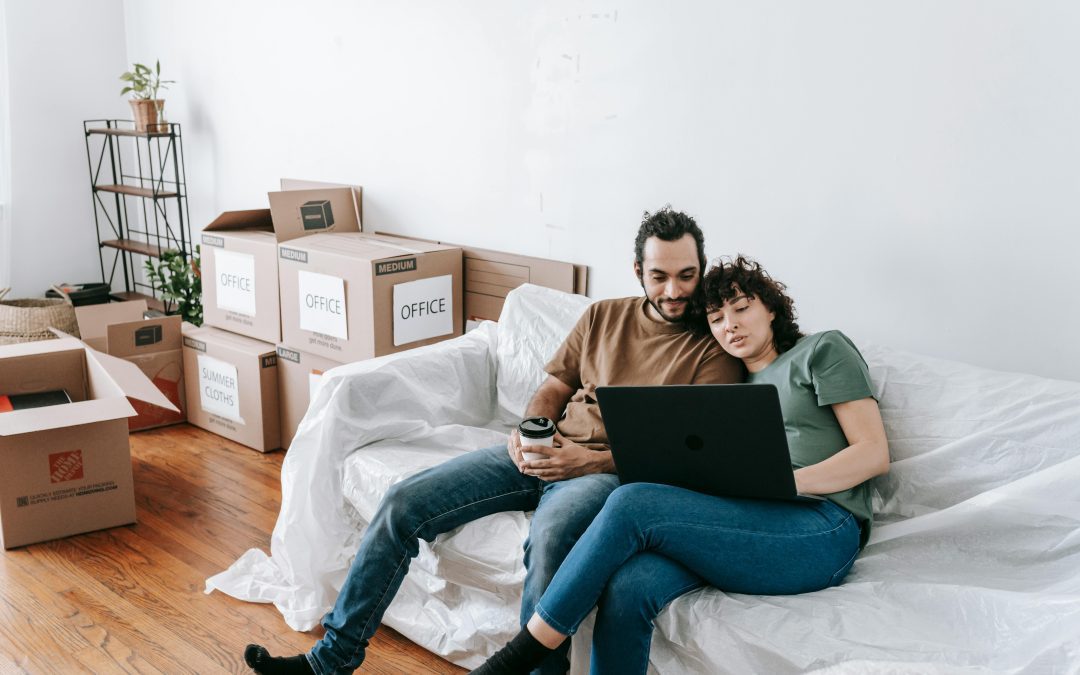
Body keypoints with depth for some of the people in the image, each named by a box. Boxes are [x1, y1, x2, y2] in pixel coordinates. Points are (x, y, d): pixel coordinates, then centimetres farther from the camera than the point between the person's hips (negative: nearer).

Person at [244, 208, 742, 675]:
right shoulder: (602, 317, 14)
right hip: (544, 456, 5)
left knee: (549, 537, -40)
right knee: (404, 503, -6)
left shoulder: (714, 349, -1)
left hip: (612, 472, -5)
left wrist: (592, 460, -19)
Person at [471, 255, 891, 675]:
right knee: (626, 590, -29)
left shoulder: (823, 350, 13)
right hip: (751, 524, 5)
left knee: (633, 504, -26)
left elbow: (874, 453, 2)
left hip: (823, 530, -5)